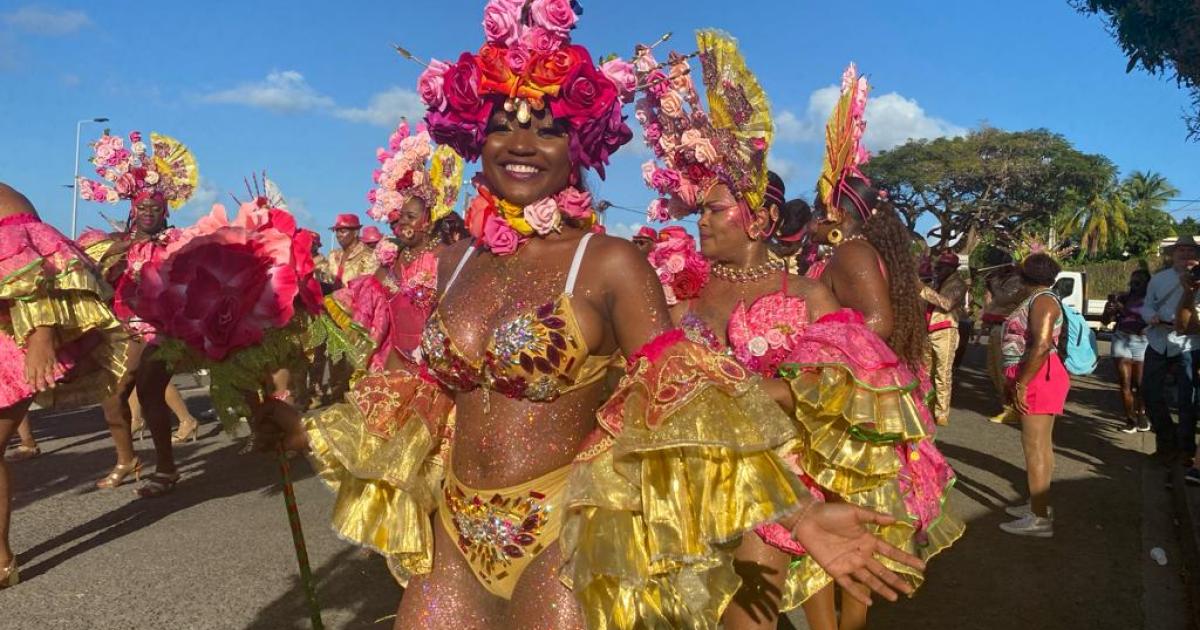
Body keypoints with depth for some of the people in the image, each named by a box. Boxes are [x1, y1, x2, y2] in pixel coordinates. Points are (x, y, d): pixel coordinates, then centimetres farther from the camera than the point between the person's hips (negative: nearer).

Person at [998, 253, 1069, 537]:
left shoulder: (1042, 300, -14)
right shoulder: (1038, 299, 17)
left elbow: (1041, 346, -25)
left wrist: (1021, 385, -23)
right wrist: (1017, 383, 19)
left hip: (1039, 378, -10)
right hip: (1034, 379, 10)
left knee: (1034, 445, -9)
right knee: (1040, 444, 15)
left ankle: (1040, 518, -6)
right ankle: (1039, 504, 24)